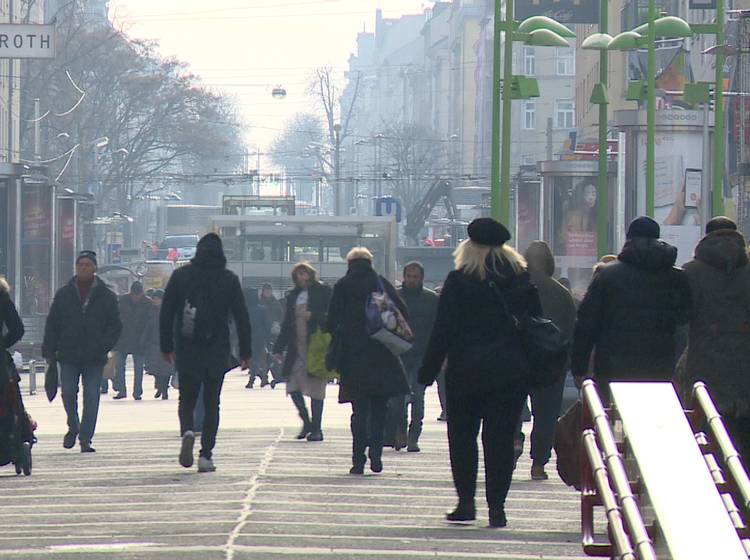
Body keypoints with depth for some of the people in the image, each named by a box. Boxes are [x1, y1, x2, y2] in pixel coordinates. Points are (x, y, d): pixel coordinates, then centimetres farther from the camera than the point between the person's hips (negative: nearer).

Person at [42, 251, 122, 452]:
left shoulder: (106, 296, 5)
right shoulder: (64, 294, 8)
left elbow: (115, 326, 5)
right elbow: (52, 324, 8)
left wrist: (104, 345, -10)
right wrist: (49, 351, 0)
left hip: (94, 358, -1)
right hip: (68, 355, 1)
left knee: (91, 398, -3)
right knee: (68, 393, -3)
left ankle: (85, 439, 2)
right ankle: (73, 427, 22)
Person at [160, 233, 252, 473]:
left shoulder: (180, 276, 2)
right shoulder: (229, 279, 0)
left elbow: (166, 314, 2)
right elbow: (242, 318, 0)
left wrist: (166, 346, 9)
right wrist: (245, 352, 5)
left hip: (187, 351, 0)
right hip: (217, 352, 0)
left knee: (187, 399, 12)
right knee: (211, 403, 7)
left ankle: (187, 431, -18)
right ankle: (206, 455, 0)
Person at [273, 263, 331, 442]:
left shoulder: (323, 292, 0)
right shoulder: (293, 296, 14)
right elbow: (287, 324, 17)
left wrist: (313, 316, -20)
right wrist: (278, 348, 15)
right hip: (297, 349, 5)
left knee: (316, 388, -3)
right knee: (293, 387, -2)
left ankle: (316, 428, 5)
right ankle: (307, 423, 14)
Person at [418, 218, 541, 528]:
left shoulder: (459, 281, -5)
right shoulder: (523, 279, 4)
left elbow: (443, 330, -6)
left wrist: (428, 371, -1)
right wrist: (534, 369, 15)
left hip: (467, 371, -2)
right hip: (511, 372, 2)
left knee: (462, 436, 10)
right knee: (501, 438, 4)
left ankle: (466, 502, 5)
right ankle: (496, 506, 0)